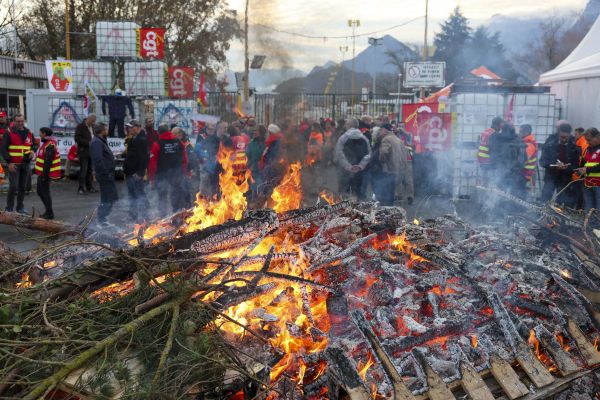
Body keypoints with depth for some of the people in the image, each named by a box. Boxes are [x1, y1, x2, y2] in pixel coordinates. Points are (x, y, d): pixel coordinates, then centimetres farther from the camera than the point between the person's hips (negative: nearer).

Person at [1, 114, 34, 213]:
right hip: (13, 164, -5)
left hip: (25, 164, 5)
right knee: (13, 186, -9)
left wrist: (32, 151, 0)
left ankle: (20, 207, 21)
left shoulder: (29, 133, 11)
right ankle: (9, 208, 1)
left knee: (22, 187, 10)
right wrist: (9, 162, -14)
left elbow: (34, 145, 24)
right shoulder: (9, 133, -4)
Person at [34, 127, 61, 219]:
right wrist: (35, 169, 25)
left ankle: (49, 213, 5)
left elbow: (48, 162, -25)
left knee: (45, 192, -3)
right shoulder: (47, 143, 13)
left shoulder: (50, 146, -21)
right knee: (40, 192, 18)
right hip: (42, 173, 11)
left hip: (45, 174, -11)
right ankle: (48, 211, 26)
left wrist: (44, 175, -24)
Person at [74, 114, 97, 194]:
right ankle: (81, 188, -5)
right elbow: (77, 138, -13)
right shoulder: (80, 127, -7)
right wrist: (88, 143, -20)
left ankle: (89, 187, 17)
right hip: (83, 152, -7)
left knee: (90, 170, 10)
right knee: (83, 170, -8)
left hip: (92, 152, 7)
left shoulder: (93, 127, 14)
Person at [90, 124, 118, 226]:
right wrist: (106, 173, -24)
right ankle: (101, 221, 5)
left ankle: (103, 218, 24)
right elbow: (98, 160, -25)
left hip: (108, 174, 11)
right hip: (104, 175, -11)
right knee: (106, 199, -4)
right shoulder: (96, 143, -16)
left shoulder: (101, 141, 19)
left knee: (113, 197, 16)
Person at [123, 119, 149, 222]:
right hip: (130, 173, 11)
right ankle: (133, 216, 24)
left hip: (136, 174, -11)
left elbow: (144, 157, -22)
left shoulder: (142, 140, -14)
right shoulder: (132, 140, 18)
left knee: (140, 194, -7)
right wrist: (126, 171, 22)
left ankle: (143, 216, -3)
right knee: (132, 195, 16)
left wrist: (139, 172, -25)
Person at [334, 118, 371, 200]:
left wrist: (347, 166, -14)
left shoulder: (343, 138, -7)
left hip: (345, 171, -3)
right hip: (359, 172, 3)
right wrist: (361, 165, -8)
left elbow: (339, 153, -14)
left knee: (344, 193, 4)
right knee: (358, 192, 11)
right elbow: (368, 154, -3)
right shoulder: (364, 139, 4)